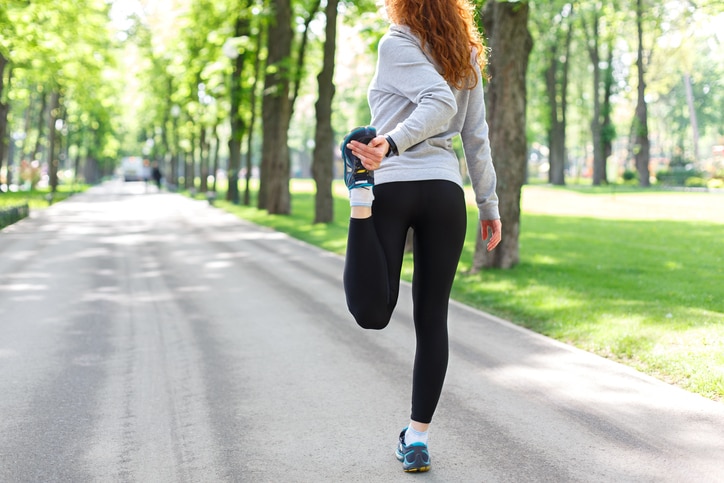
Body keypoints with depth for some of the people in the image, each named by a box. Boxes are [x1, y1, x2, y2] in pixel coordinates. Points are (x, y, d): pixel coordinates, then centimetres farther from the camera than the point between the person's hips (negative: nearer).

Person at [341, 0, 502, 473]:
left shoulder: (398, 43, -1)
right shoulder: (466, 54, 16)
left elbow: (439, 102, -18)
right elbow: (477, 136, 15)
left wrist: (393, 143, -28)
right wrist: (490, 204, 18)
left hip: (391, 184, -4)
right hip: (445, 190, 5)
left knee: (373, 313, -7)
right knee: (432, 318, 9)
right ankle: (418, 436, 12)